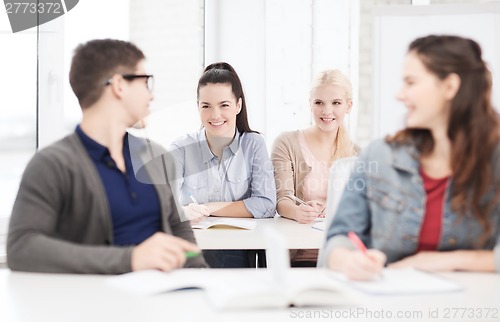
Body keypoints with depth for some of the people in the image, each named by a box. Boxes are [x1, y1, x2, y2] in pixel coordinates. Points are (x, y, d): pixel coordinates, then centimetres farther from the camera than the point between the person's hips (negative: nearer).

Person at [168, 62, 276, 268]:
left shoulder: (253, 145, 3)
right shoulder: (181, 149, 1)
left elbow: (266, 206, -7)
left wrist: (208, 208, -9)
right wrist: (183, 211, -34)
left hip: (238, 256, 0)